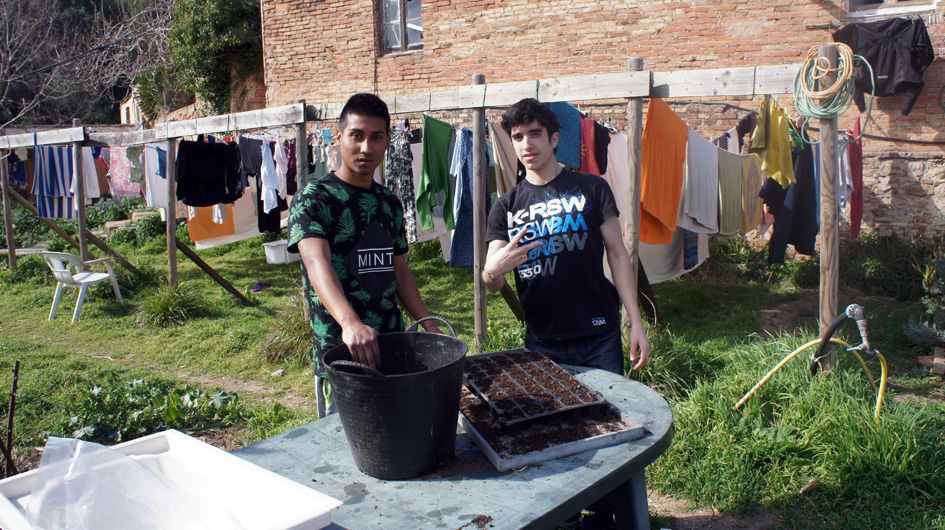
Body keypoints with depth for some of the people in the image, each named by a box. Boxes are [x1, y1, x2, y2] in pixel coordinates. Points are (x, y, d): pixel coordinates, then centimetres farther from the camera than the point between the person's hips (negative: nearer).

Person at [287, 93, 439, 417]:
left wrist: (430, 327, 8)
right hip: (338, 354, -6)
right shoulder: (313, 199, -10)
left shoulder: (390, 203, 11)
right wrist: (350, 323, -44)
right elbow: (317, 263, -27)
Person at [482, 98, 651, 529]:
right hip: (542, 342, 2)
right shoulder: (506, 208, 6)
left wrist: (636, 321, -4)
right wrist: (495, 269, -25)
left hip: (599, 336, -1)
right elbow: (491, 282, 0)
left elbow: (618, 255, 3)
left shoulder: (591, 188, 1)